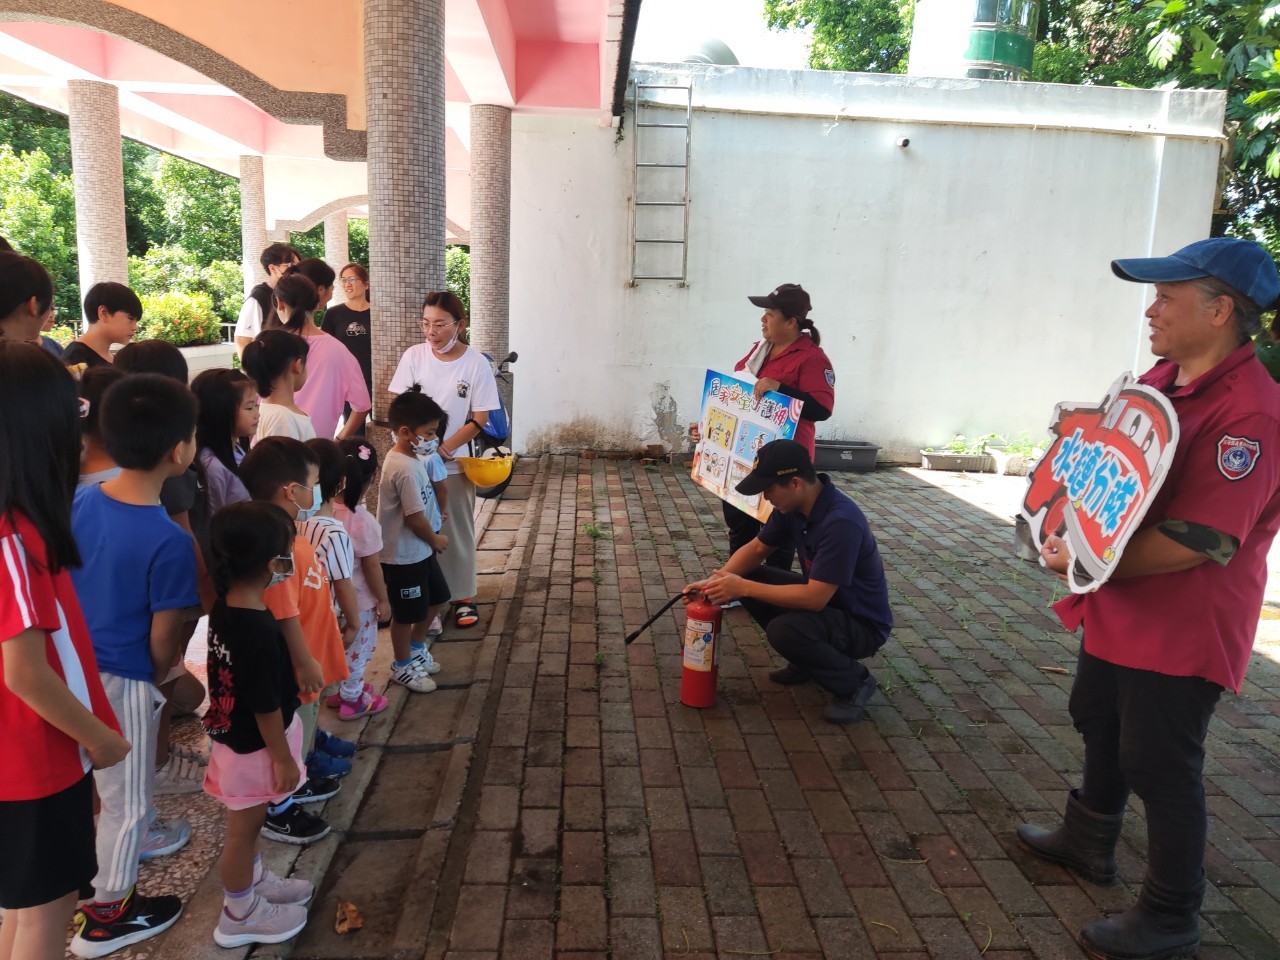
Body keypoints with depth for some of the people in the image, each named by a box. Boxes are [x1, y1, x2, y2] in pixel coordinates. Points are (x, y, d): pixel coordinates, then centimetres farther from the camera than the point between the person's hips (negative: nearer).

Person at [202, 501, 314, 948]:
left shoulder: (223, 607, -7)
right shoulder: (259, 633, -34)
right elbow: (265, 708, -24)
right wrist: (282, 758, -14)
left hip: (233, 735, 8)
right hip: (254, 746, -8)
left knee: (248, 824, 27)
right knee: (243, 829, 13)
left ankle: (254, 881, 49)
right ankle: (240, 914, 33)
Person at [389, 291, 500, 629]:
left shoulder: (476, 363, -8)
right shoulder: (414, 355, -3)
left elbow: (479, 420, -6)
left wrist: (444, 447, -17)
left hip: (453, 463, -1)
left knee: (456, 530, 8)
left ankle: (464, 596, 20)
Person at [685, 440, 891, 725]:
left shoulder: (841, 522, -34)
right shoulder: (791, 505, -8)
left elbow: (814, 598, -35)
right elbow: (756, 548, 5)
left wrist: (744, 588, -29)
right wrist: (716, 580, -12)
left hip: (861, 623, -8)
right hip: (820, 596, 8)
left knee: (784, 630, -33)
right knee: (747, 577, -4)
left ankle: (853, 681, -5)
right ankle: (807, 660, 12)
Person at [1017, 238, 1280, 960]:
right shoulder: (1159, 380, 4)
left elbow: (1200, 542, -29)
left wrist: (1087, 562, -21)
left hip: (1183, 627, -9)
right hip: (1120, 609, 9)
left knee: (1158, 763, 4)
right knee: (1099, 723, 24)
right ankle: (1090, 843, 48)